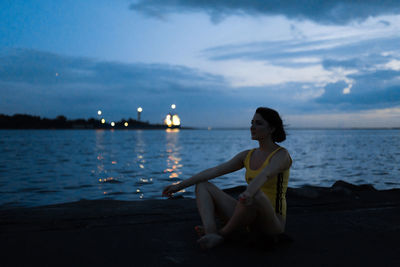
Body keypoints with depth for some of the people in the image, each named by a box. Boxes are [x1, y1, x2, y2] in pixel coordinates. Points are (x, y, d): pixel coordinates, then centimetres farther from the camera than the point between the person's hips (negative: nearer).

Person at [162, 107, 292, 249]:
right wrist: (179, 185, -3)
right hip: (251, 220, 7)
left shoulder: (282, 155, -10)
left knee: (255, 194, -41)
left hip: (272, 223, -7)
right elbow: (213, 171, 4)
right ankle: (211, 234, -28)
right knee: (202, 186, -1)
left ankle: (222, 233, -16)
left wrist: (248, 193, -54)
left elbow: (264, 175, -34)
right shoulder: (248, 155, 10)